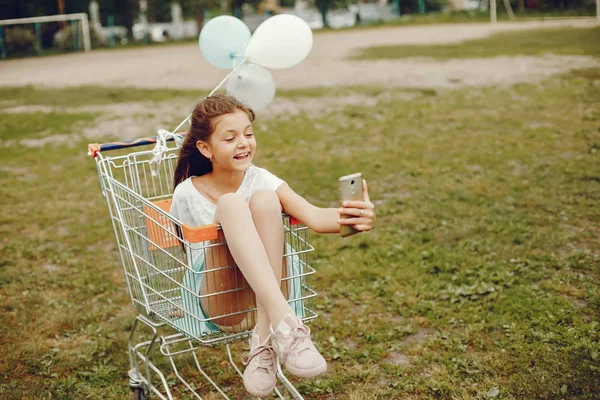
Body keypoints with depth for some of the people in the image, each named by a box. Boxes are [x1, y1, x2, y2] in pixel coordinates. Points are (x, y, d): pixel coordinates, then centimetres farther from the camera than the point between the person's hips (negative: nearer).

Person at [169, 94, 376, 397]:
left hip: (265, 294, 2)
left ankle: (264, 339, -29)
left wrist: (350, 218, -43)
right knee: (230, 204, -28)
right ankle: (285, 324, -44)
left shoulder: (261, 180, -5)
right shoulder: (187, 195, -5)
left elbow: (313, 216, -23)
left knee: (264, 200, -26)